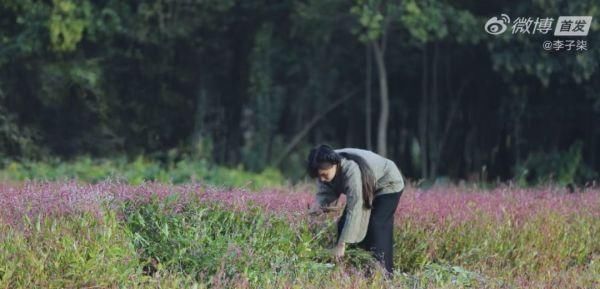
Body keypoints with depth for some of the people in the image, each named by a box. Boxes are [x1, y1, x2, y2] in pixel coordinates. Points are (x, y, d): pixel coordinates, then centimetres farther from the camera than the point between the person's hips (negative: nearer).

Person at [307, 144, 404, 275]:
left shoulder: (351, 171, -41)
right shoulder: (326, 169, -20)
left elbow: (354, 210, -41)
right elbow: (324, 193, -9)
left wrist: (341, 244, -43)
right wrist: (318, 204, -34)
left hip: (388, 185, -8)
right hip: (367, 188, 8)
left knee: (377, 229, -19)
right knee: (344, 224, -4)